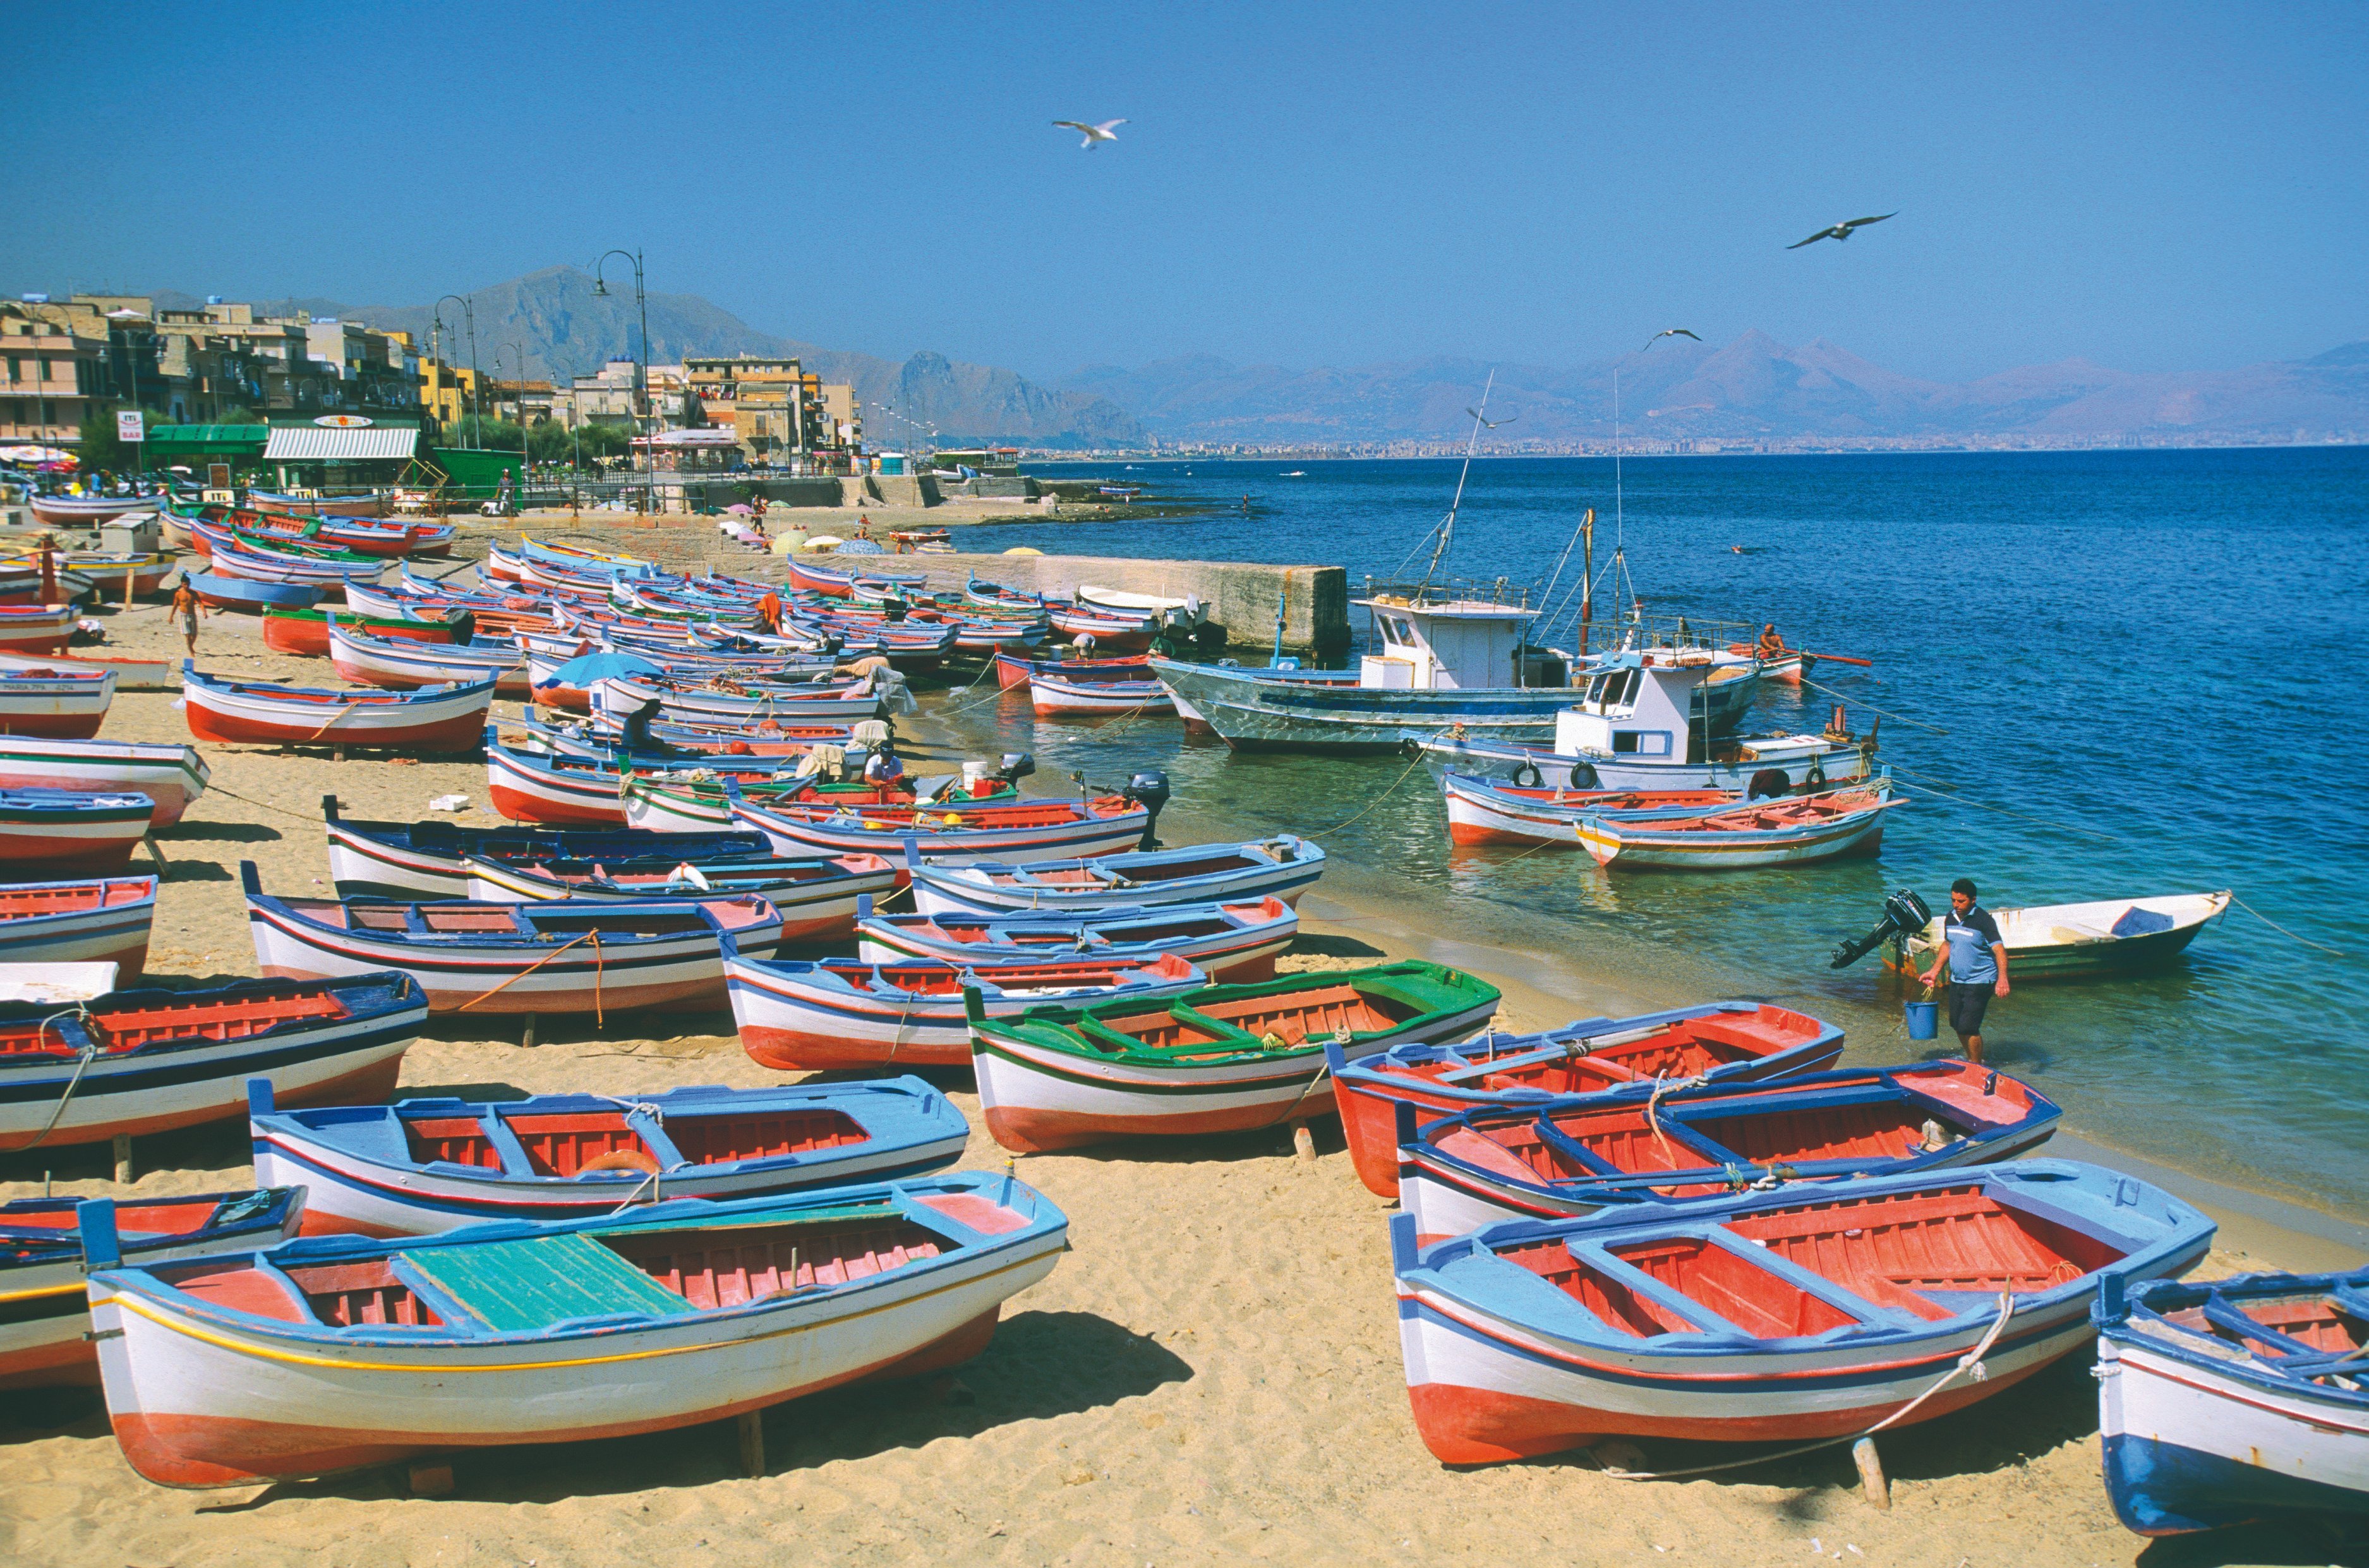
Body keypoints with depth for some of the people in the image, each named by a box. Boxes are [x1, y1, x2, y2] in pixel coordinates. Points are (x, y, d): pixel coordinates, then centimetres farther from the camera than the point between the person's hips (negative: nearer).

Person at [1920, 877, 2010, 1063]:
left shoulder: (1983, 920, -17)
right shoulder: (1950, 918, 4)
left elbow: (1999, 950, -23)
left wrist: (2002, 978, -36)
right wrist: (1935, 971, 17)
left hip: (1980, 982, -7)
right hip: (1957, 981, 7)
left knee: (1968, 1027, -11)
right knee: (1957, 1025, 13)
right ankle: (1970, 1060, 34)